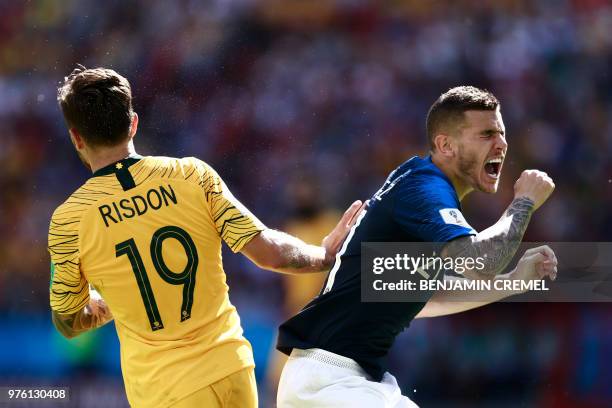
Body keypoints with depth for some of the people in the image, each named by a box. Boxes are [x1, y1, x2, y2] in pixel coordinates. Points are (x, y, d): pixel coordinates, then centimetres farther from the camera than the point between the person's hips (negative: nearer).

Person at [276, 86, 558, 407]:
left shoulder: (427, 188, 17)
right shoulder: (423, 186, -13)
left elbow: (418, 300, 25)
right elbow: (480, 263, -30)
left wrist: (514, 280, 19)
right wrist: (524, 202, -12)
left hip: (368, 378, 11)